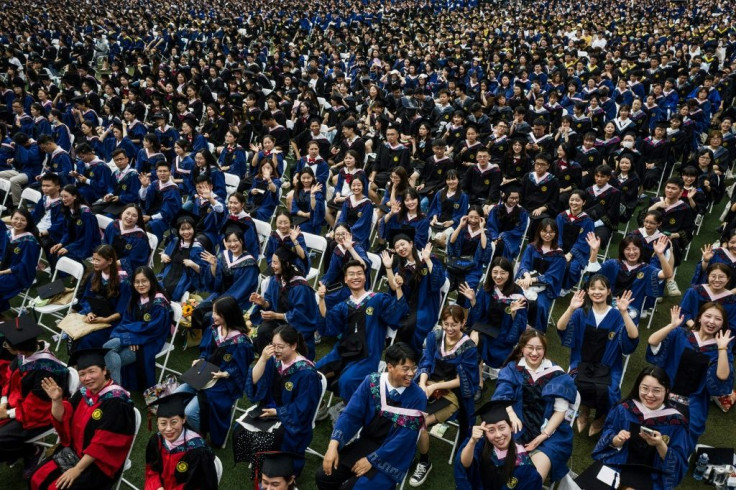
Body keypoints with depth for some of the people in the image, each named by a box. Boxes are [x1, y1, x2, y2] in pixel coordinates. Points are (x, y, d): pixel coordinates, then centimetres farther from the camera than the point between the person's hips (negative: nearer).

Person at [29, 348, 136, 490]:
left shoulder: (116, 402, -22)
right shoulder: (84, 393, 0)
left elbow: (103, 443, -23)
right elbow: (62, 419, 4)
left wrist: (77, 469, -21)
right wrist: (57, 400, -14)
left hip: (98, 462, -7)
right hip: (73, 451, 7)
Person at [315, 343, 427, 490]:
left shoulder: (417, 397, -18)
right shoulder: (371, 382, -9)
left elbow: (403, 439, -17)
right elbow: (351, 414, -11)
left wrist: (371, 460, -16)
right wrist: (333, 445, -25)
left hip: (392, 456, -4)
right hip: (366, 443, 4)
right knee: (324, 476, -5)